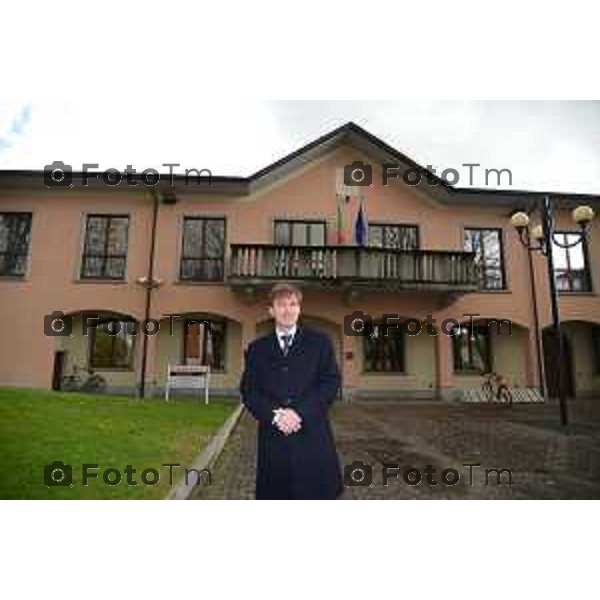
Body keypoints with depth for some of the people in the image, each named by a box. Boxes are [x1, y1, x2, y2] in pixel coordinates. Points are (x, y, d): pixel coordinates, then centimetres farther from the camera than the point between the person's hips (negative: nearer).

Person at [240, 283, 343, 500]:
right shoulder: (257, 349, 11)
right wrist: (275, 415, -12)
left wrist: (299, 412, -12)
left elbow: (331, 383, -1)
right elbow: (249, 391, 5)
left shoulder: (320, 342, 6)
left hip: (313, 437, -1)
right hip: (273, 438, 1)